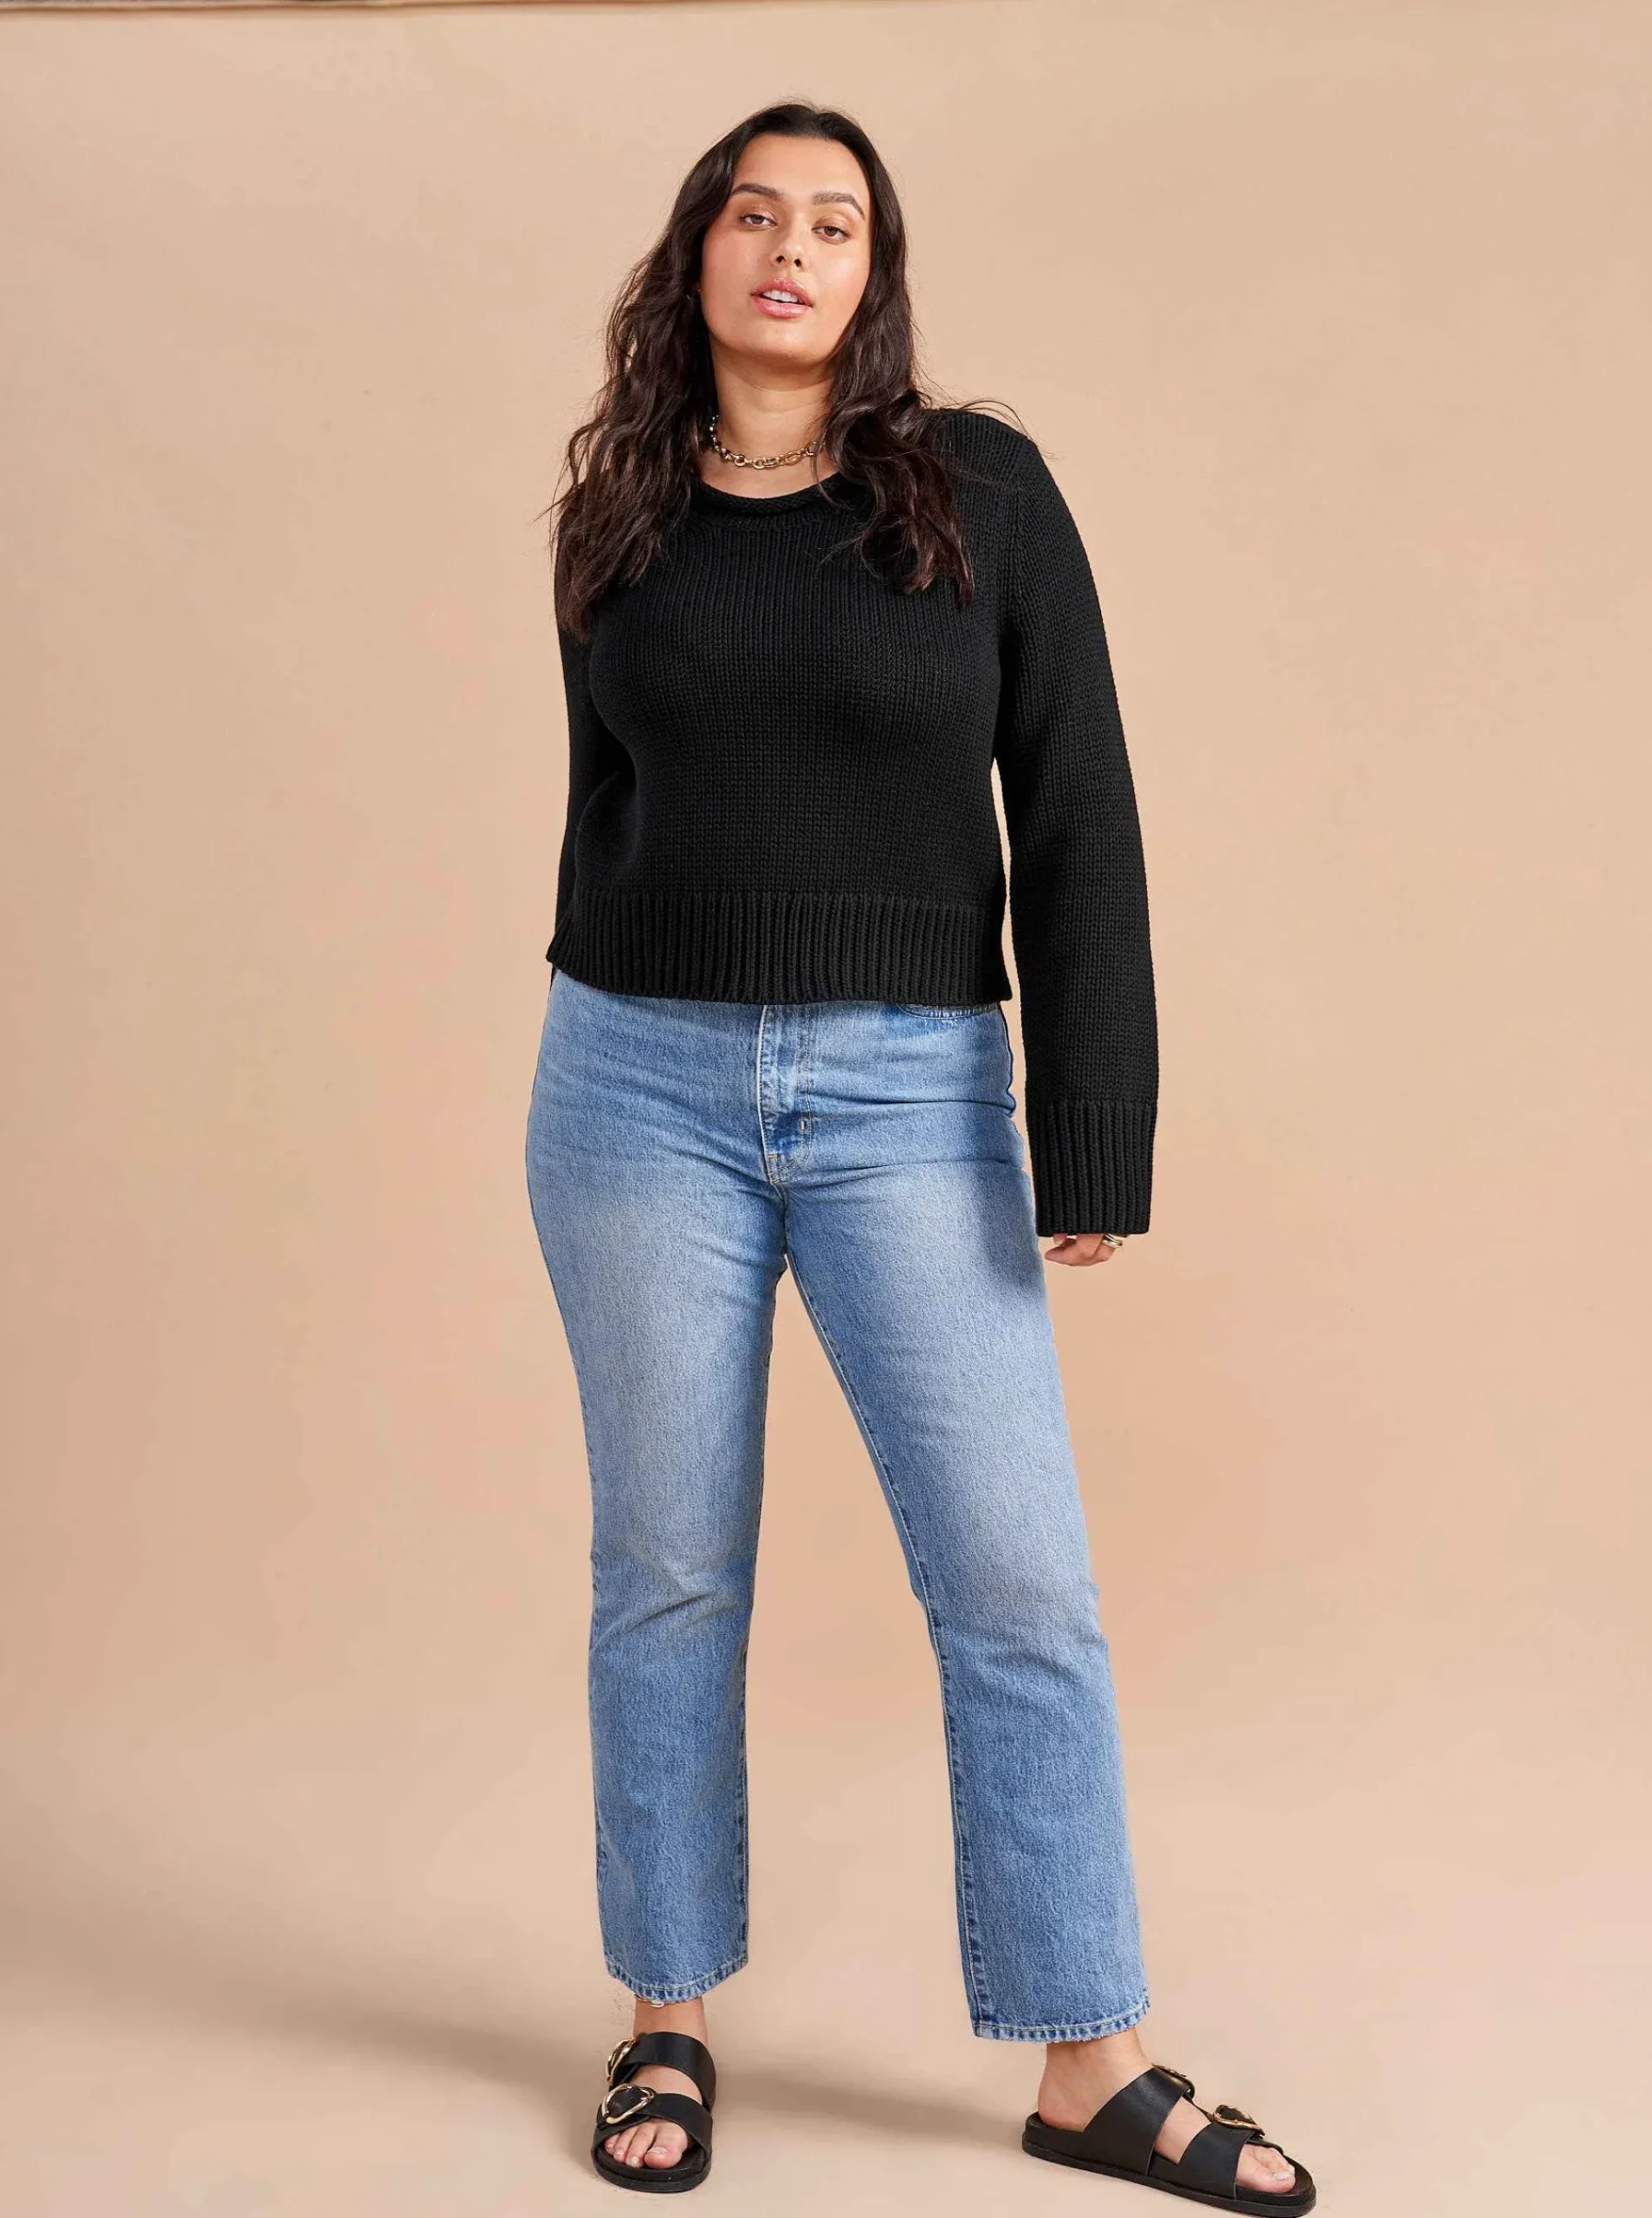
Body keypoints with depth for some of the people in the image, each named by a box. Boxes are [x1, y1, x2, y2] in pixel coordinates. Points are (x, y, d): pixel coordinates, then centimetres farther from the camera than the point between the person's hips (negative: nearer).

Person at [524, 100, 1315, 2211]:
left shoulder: (981, 486, -2)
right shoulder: (615, 518, 6)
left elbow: (1075, 820, -5)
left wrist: (1093, 1142, -10)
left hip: (910, 1096, -2)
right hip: (644, 1084, 2)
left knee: (1023, 1583, -1)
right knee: (668, 1568, 9)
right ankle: (667, 2021, 25)